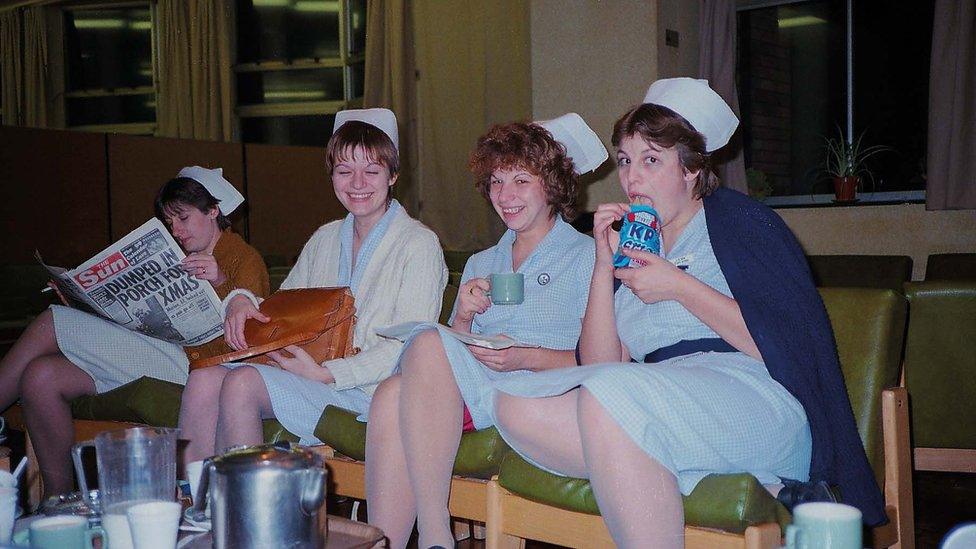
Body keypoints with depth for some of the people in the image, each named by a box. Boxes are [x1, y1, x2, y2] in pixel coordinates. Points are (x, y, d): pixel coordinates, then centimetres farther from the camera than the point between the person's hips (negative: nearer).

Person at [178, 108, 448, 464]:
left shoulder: (418, 244, -5)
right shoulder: (324, 239, 18)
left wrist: (325, 374, -20)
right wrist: (241, 300, 1)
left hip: (368, 390, -7)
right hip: (307, 370, 7)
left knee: (242, 382, -27)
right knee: (204, 379, -18)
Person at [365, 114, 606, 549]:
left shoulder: (586, 257, 9)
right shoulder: (480, 264, 27)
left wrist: (525, 357, -15)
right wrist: (462, 319, 0)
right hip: (471, 390, 5)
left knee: (428, 344, -30)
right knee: (394, 394, -29)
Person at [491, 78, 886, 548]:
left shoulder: (736, 218, 6)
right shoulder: (634, 245, 23)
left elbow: (790, 345, -7)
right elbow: (599, 365, 13)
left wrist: (681, 287, -9)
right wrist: (604, 266, 4)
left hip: (754, 393, -7)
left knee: (609, 397, -35)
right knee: (517, 405, -18)